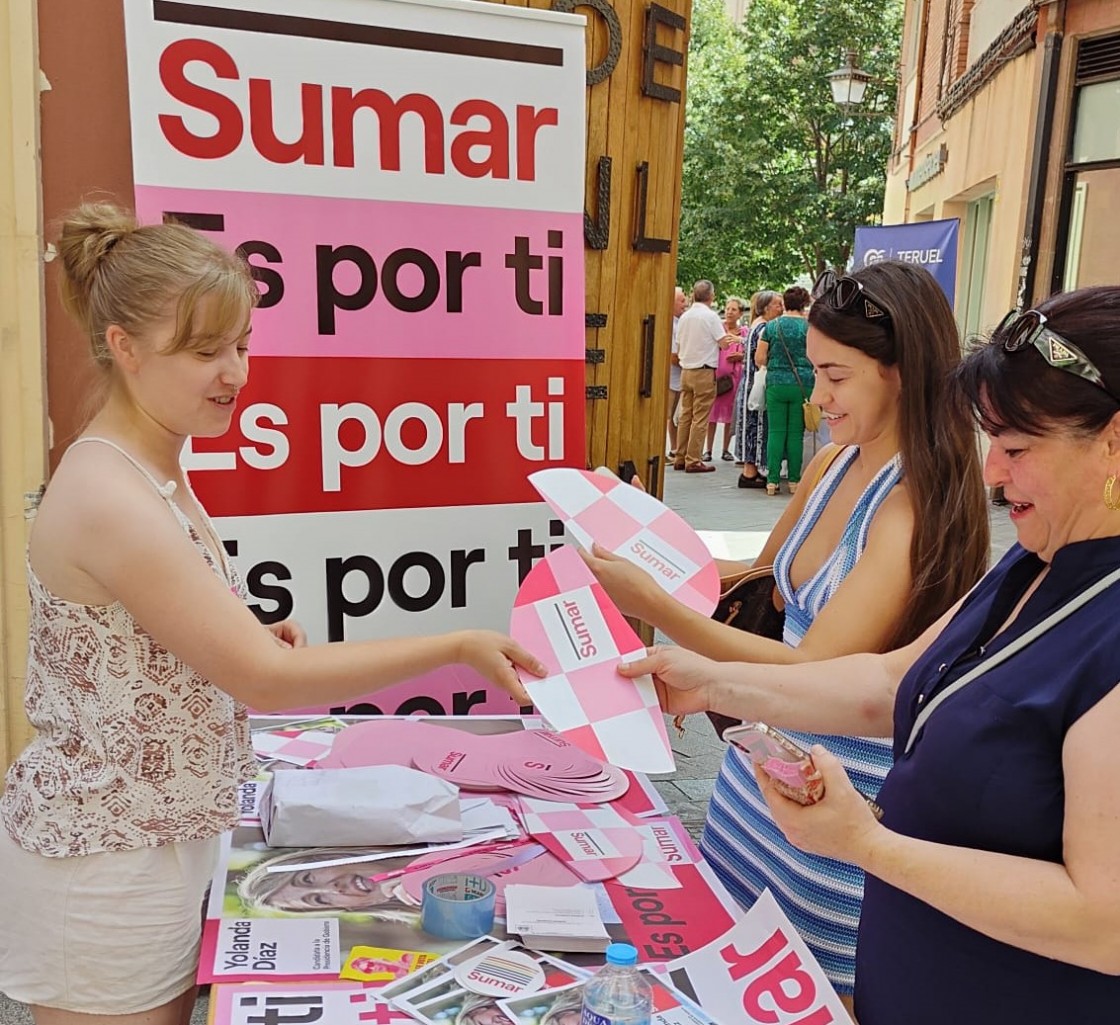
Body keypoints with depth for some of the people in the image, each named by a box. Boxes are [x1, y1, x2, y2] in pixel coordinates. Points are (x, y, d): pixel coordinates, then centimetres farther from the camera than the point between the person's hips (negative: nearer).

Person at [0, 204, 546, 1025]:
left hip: (165, 840, 8)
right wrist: (458, 647, -23)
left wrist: (240, 637, -2)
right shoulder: (108, 501, -25)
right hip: (107, 871, -8)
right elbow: (266, 679, -25)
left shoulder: (147, 473, 4)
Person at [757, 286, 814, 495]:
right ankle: (794, 480, 8)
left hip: (775, 384, 1)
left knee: (775, 431, 4)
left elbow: (759, 358, 2)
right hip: (802, 384, -1)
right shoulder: (809, 327, -2)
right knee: (796, 433, 5)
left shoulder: (771, 326, 2)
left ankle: (772, 480, 1)